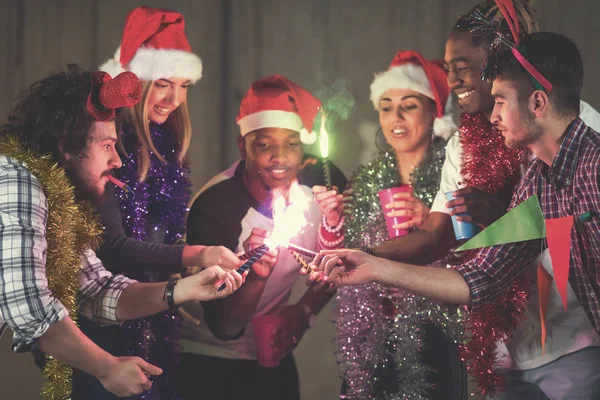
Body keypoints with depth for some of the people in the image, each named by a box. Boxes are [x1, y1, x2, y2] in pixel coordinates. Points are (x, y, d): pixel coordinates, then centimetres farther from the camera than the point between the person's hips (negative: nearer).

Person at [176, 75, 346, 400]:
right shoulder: (213, 207, -27)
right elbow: (224, 327, -26)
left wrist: (306, 311, -6)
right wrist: (254, 274, -40)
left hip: (272, 352, 4)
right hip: (205, 357, -4)